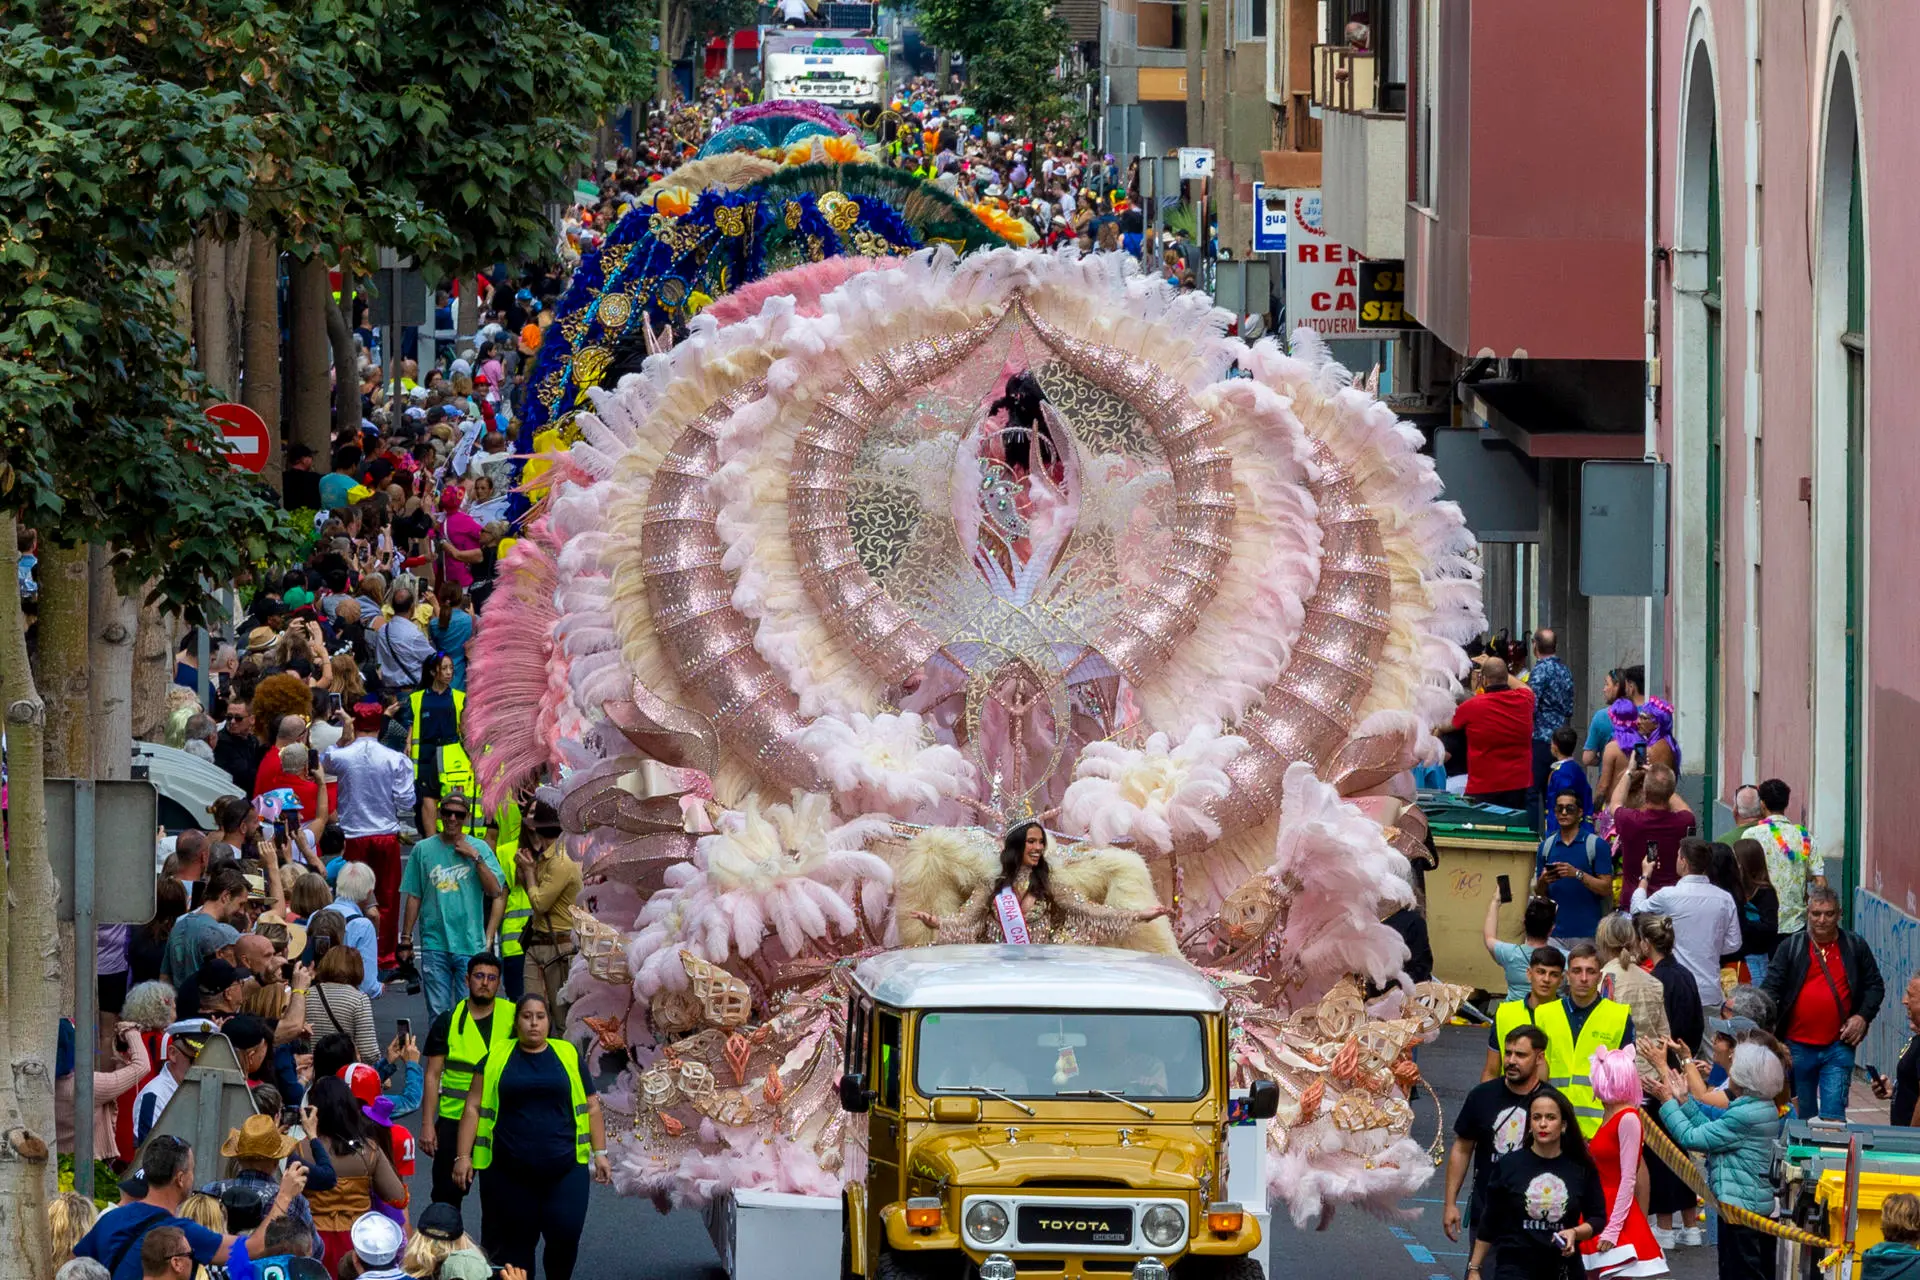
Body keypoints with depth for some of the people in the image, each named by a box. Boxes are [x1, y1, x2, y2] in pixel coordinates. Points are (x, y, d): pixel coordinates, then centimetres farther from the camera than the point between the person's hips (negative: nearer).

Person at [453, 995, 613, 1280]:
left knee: (566, 1234, -11)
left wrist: (599, 1153, 7)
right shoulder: (497, 1060, 6)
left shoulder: (568, 1056, 10)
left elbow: (591, 1108, 13)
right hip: (509, 1176, 0)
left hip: (564, 1170, 0)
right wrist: (463, 1156, 0)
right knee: (515, 1245, 2)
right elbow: (474, 1109, 7)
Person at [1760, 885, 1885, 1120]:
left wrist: (1863, 1016, -3)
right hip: (1797, 1046, 1)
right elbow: (1771, 986, 0)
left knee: (1833, 1114, -10)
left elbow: (1875, 986, 12)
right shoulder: (1791, 947, 4)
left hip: (1839, 1047, -1)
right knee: (1801, 1116, 11)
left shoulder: (1856, 947, 6)